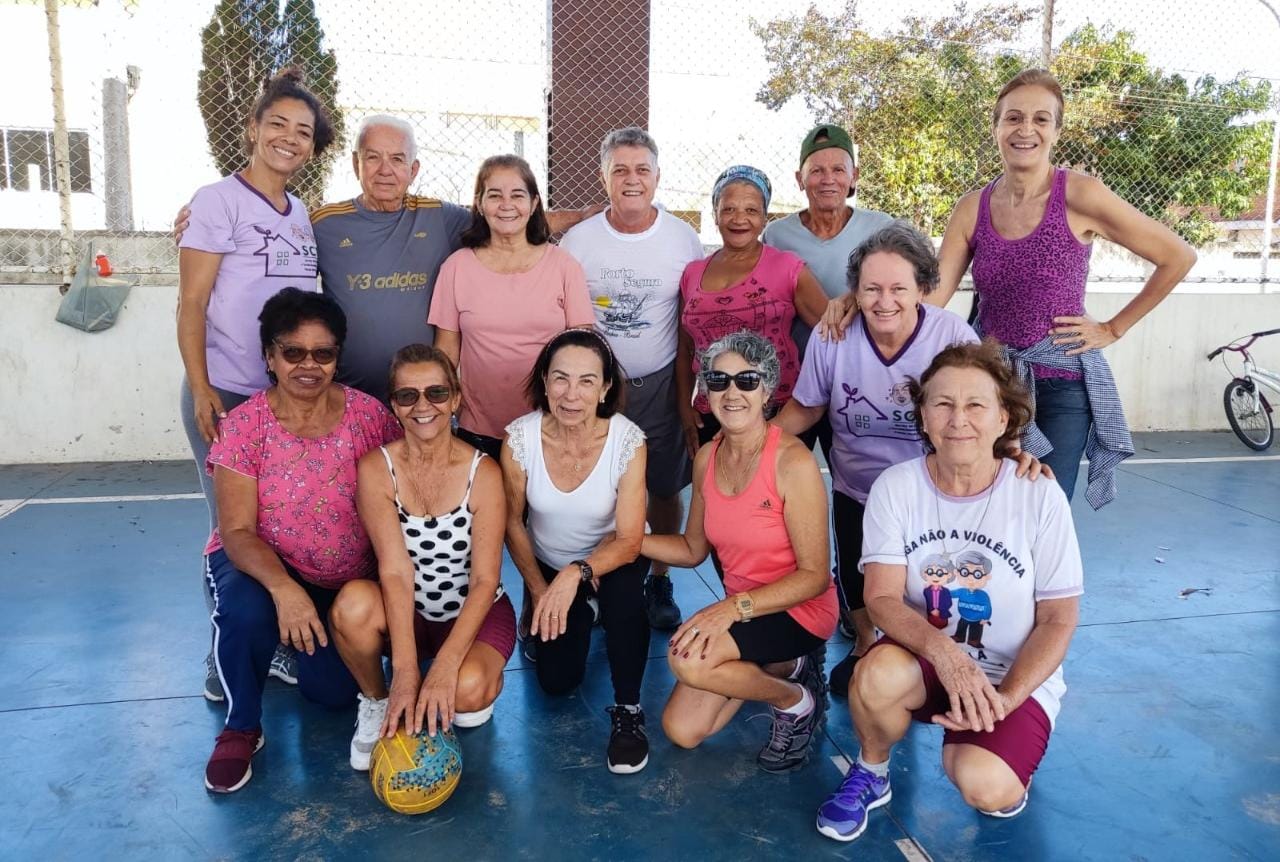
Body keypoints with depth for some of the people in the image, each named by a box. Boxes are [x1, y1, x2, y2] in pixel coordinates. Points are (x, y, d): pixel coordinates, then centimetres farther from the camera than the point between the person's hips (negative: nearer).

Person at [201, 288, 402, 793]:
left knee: (336, 692, -9)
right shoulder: (244, 425, -15)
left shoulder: (369, 416, -11)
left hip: (346, 582, 2)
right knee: (246, 608, -35)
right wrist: (283, 588, -37)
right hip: (259, 562, -2)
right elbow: (237, 532, -19)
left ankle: (295, 647, 29)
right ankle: (241, 727, -5)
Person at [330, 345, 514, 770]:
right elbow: (395, 571, -22)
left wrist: (444, 666, -30)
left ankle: (479, 674, 8)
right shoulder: (376, 468, -14)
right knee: (353, 603, -32)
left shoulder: (483, 472, -17)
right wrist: (406, 669, -31)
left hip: (474, 612, -1)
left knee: (468, 691, -31)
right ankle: (376, 701, -1)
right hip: (405, 612, 2)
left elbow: (484, 581, -19)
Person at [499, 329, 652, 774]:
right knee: (557, 679, -2)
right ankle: (540, 617, 33)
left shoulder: (627, 440, -27)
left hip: (611, 557, -2)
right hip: (548, 565, 2)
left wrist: (578, 573, -42)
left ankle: (628, 710, -13)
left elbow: (629, 540, -25)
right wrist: (540, 592, -7)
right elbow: (513, 523, -8)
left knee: (624, 589, -36)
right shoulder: (520, 438, -24)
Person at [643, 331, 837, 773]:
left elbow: (815, 575, -21)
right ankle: (784, 666, 21)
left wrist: (735, 606, -31)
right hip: (740, 611, 7)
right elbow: (693, 549, 8)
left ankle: (797, 701, -1)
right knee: (682, 730, 1)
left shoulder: (792, 461, -22)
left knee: (687, 658, -29)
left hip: (799, 610, -6)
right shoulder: (706, 458, -2)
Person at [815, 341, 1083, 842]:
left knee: (984, 786, -28)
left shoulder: (1040, 497, -12)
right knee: (879, 674, -34)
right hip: (926, 659, 1)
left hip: (1016, 678, -1)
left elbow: (1059, 619, -7)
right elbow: (882, 598, -14)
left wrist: (1005, 698, -20)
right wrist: (942, 650, -34)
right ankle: (870, 773, 0)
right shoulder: (895, 486, -10)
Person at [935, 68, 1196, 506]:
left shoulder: (1080, 196, -11)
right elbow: (933, 295, -7)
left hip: (1061, 382, -3)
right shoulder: (972, 208, -1)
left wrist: (1113, 329, -2)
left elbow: (1178, 257, -4)